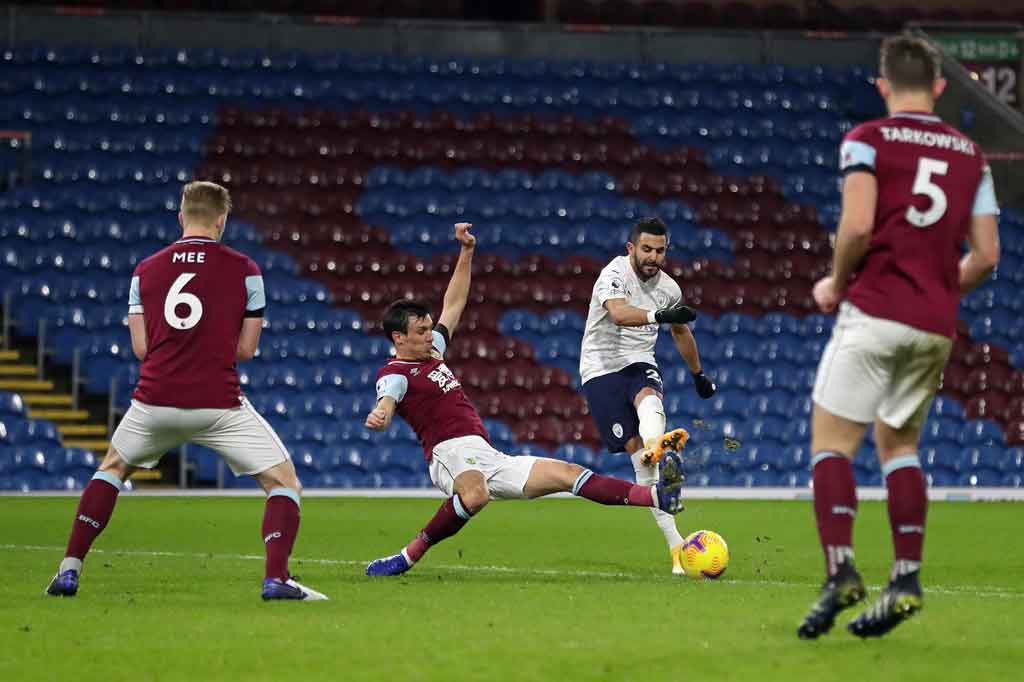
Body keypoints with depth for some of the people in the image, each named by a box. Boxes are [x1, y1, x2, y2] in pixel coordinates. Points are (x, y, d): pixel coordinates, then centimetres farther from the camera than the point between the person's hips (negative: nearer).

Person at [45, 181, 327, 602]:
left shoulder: (146, 271, 8)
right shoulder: (243, 271, 1)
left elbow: (141, 346, 5)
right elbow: (246, 349, 3)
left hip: (155, 400, 3)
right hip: (218, 404, -3)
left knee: (112, 468, 28)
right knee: (284, 481, 7)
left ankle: (70, 570, 17)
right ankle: (276, 578, -12)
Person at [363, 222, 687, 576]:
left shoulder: (431, 354, 24)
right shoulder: (394, 374, -2)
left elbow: (453, 305, 33)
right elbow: (387, 400, -25)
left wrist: (467, 251, 29)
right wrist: (379, 415, -50)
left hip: (487, 459, 9)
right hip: (452, 453, -9)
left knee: (566, 473, 1)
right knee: (475, 494, -43)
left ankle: (656, 496, -4)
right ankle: (409, 556, -35)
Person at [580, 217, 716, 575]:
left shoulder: (668, 288, 7)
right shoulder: (614, 274, -14)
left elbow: (681, 332, 28)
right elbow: (618, 313, -36)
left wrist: (698, 374, 40)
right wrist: (658, 315, -53)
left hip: (640, 363, 3)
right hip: (602, 369, -3)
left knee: (648, 397, -36)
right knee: (636, 451, -16)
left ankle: (655, 446, -72)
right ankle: (676, 545, -25)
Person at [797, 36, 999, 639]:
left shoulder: (867, 141, -2)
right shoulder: (970, 155, 13)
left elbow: (858, 226, -16)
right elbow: (986, 256, 9)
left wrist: (836, 284, 1)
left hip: (875, 311, -5)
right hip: (936, 325, 5)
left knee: (832, 440, -3)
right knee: (899, 444, 18)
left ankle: (840, 569, -20)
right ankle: (907, 578, 6)